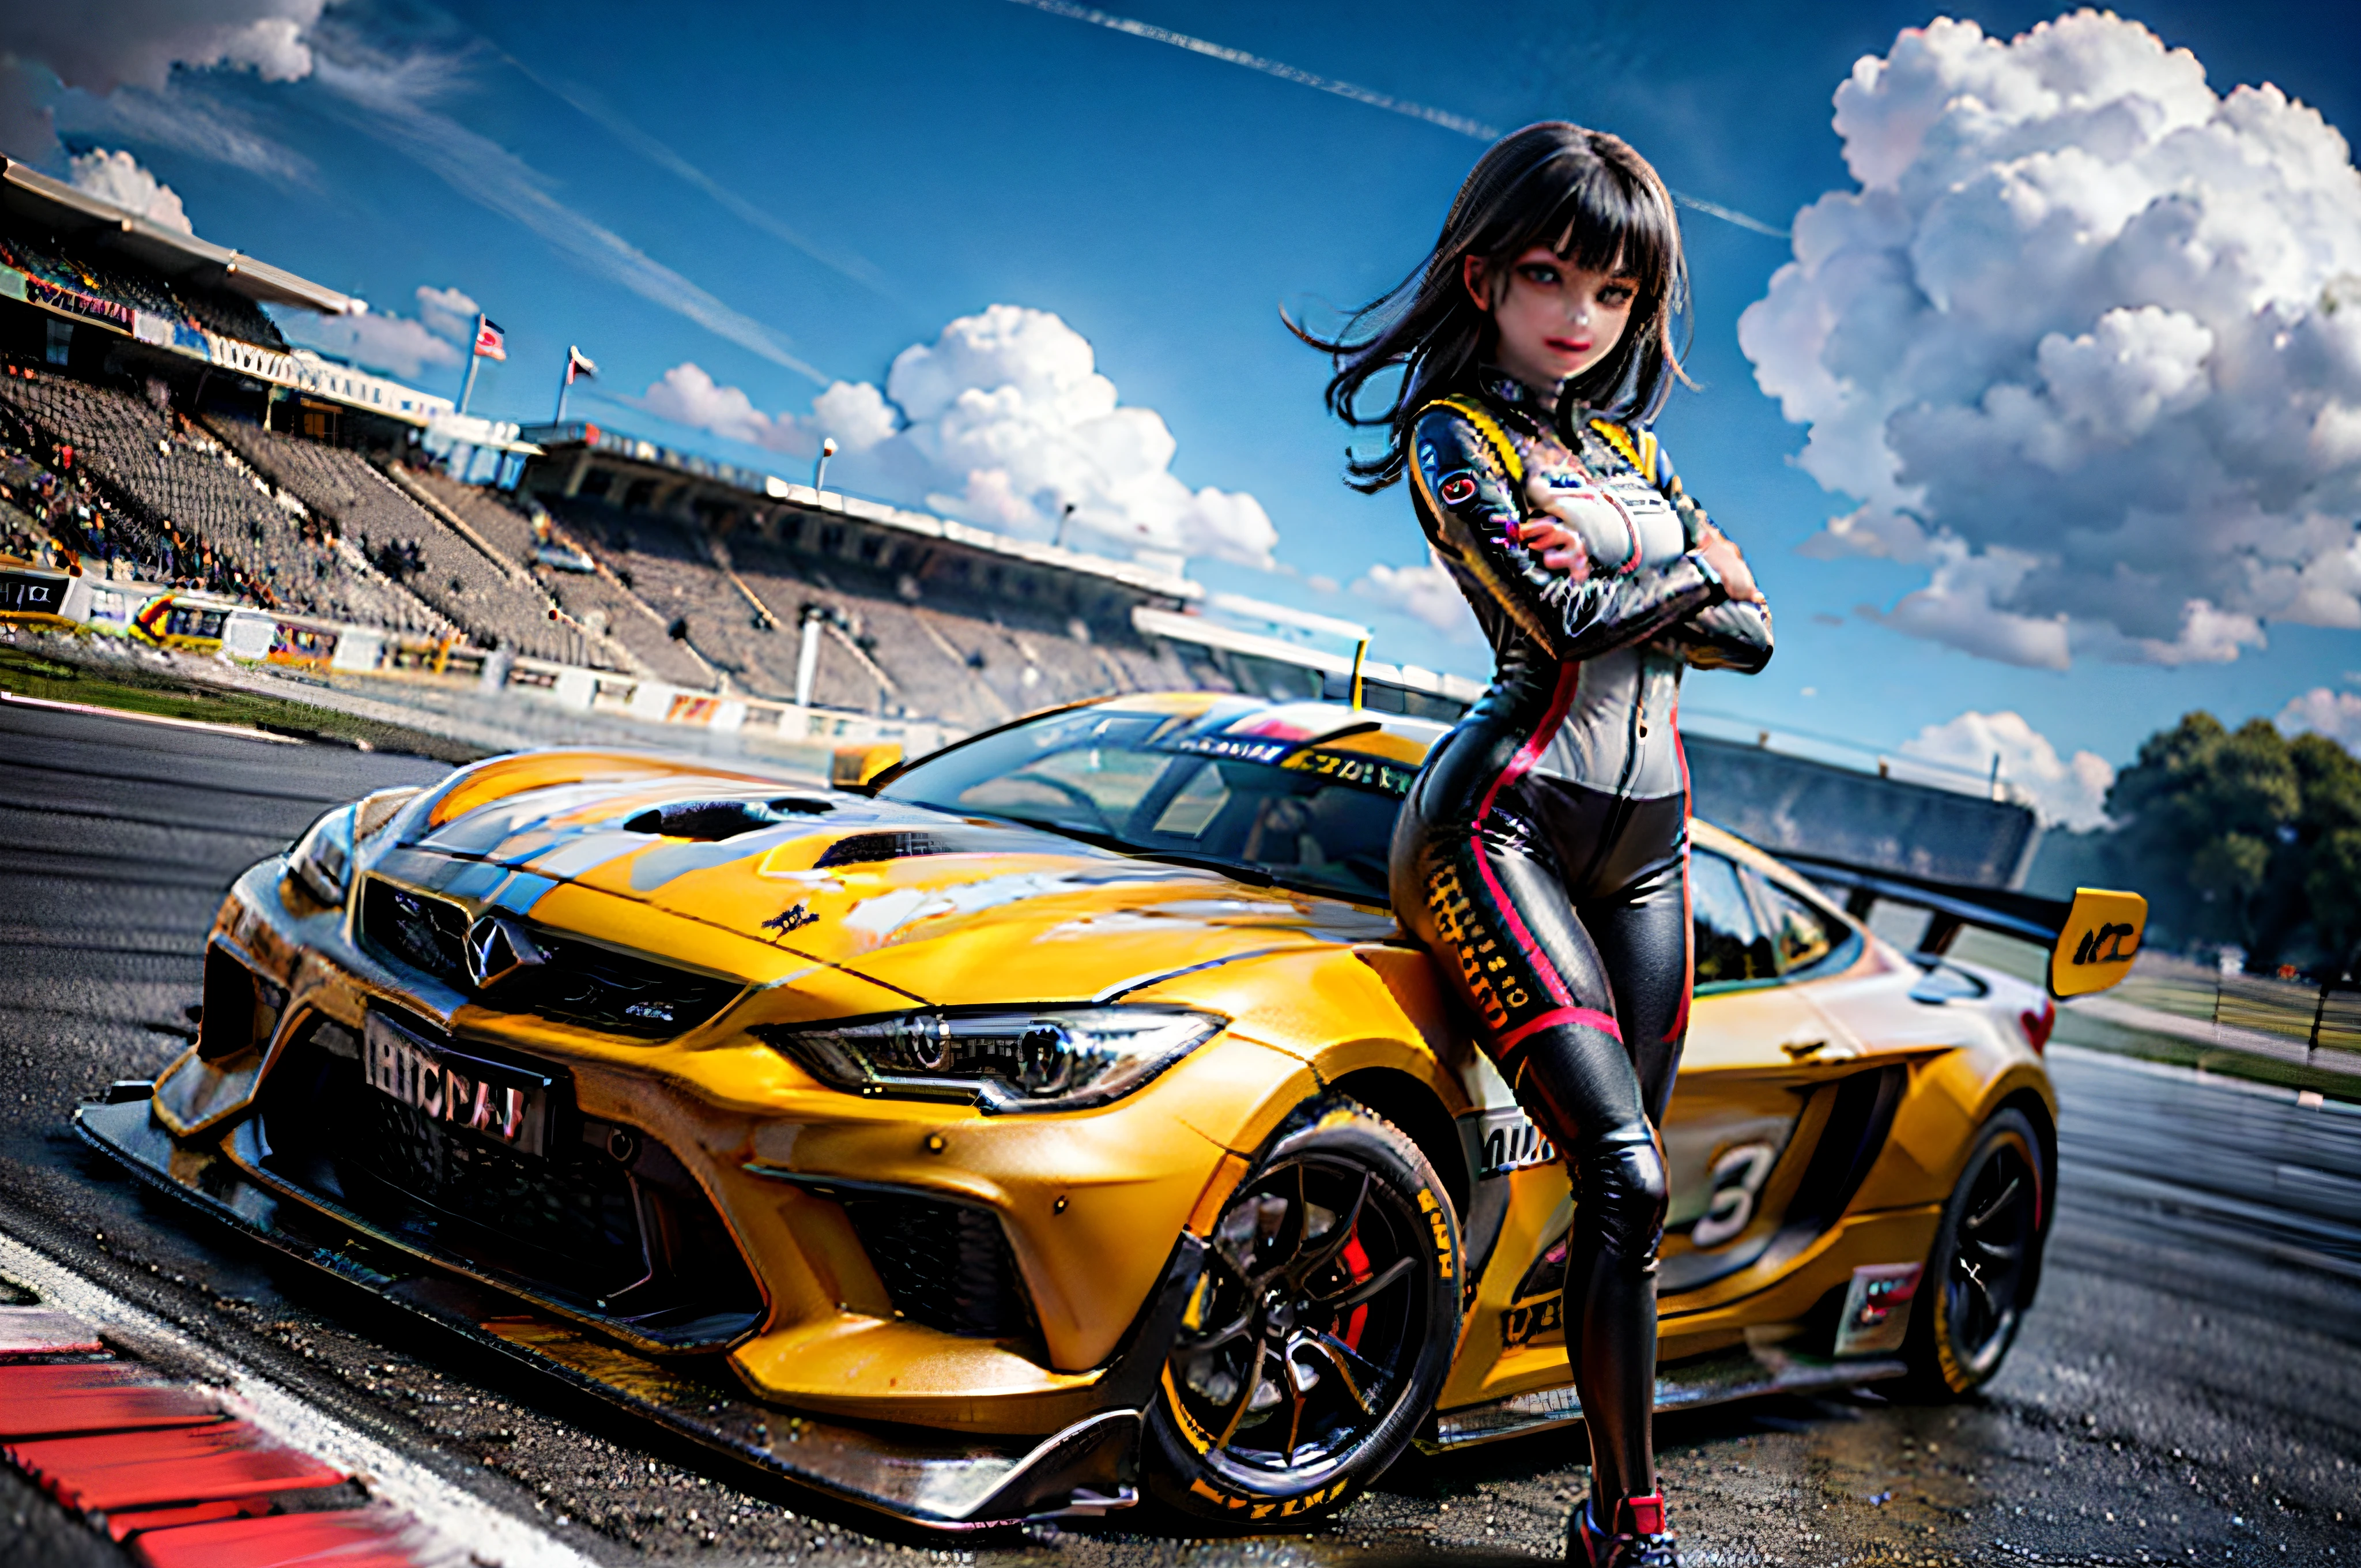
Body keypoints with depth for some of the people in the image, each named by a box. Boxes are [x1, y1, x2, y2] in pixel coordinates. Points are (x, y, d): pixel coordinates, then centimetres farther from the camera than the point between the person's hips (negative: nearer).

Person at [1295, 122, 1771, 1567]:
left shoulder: (1629, 444, 20)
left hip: (1648, 841, 7)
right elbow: (1555, 616, -15)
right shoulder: (1455, 433, 0)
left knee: (1628, 1193, 2)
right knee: (1626, 1180, -16)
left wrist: (1619, 579, -6)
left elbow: (1750, 635, 11)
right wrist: (1691, 571, 2)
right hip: (1506, 815, -6)